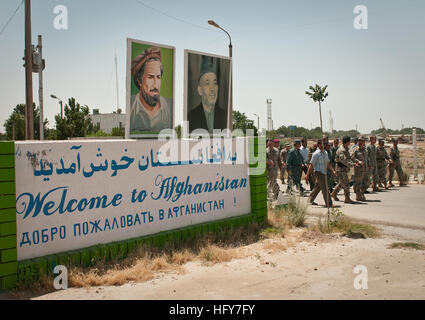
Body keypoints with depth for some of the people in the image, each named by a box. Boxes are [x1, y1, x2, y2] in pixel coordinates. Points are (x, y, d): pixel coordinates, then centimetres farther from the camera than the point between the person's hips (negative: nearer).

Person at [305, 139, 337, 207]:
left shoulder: (325, 153, 12)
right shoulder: (316, 153, -12)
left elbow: (328, 163, 19)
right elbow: (311, 164, -12)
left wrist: (333, 171, 8)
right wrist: (307, 175, -13)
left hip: (323, 173, 8)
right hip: (319, 172, -8)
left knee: (317, 188, 16)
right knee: (325, 189, -9)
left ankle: (310, 200, 29)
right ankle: (329, 204, -6)